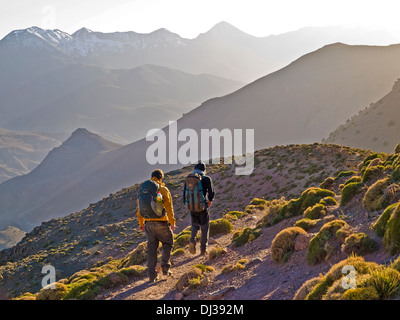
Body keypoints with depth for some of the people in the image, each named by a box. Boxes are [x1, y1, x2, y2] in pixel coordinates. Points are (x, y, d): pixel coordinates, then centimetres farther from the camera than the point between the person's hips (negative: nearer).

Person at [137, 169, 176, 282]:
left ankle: (152, 274, 6)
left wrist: (141, 223, 18)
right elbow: (169, 207, -11)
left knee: (151, 248, 8)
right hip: (161, 222, -4)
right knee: (167, 243, 16)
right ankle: (165, 267, 7)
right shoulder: (163, 190, -7)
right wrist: (172, 222, -5)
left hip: (148, 224, 4)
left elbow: (140, 207, 10)